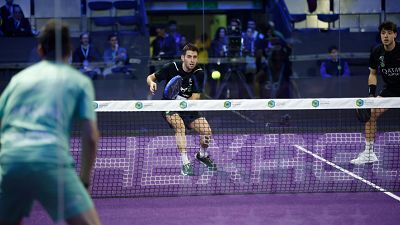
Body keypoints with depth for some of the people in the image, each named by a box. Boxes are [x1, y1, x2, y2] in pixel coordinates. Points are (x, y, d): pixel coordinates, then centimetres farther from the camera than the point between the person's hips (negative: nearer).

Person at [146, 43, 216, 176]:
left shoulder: (198, 73, -9)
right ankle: (185, 164, -32)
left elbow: (195, 98, -12)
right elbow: (150, 77, -2)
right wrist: (152, 83, -26)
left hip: (188, 109, 2)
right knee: (180, 126, -34)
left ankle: (202, 155, 17)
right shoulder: (172, 68, -13)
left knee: (207, 130, -17)